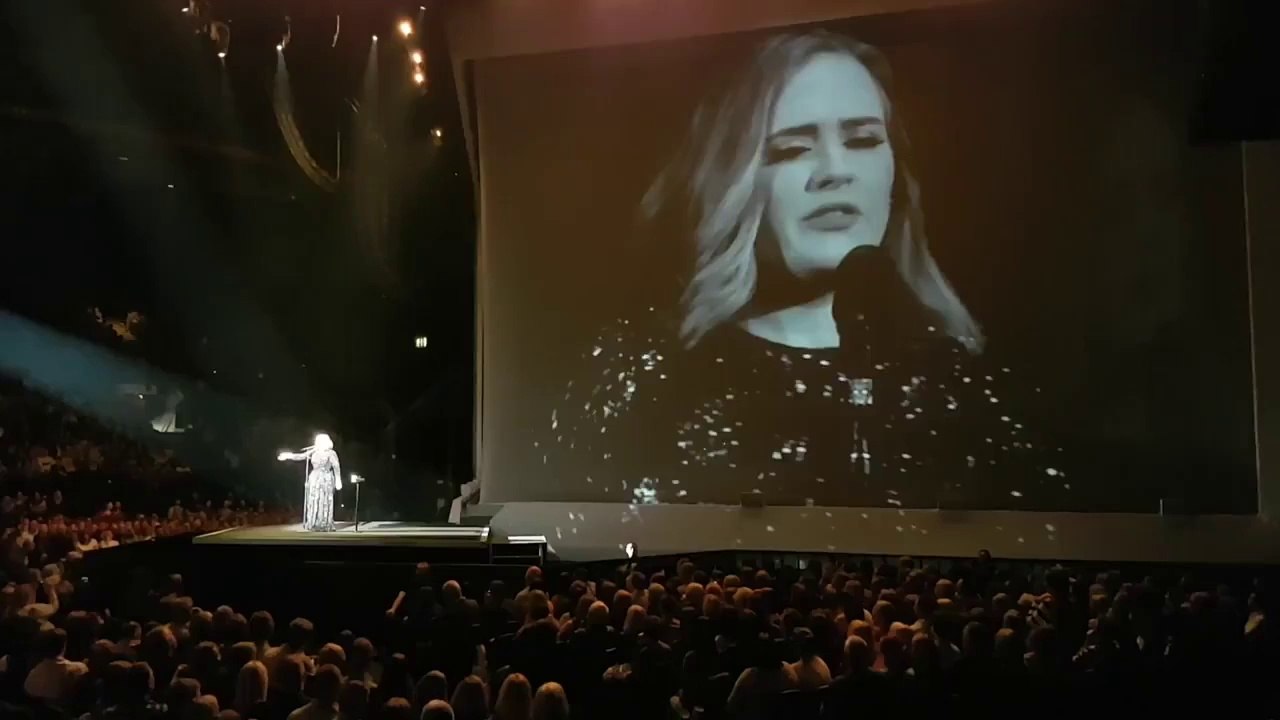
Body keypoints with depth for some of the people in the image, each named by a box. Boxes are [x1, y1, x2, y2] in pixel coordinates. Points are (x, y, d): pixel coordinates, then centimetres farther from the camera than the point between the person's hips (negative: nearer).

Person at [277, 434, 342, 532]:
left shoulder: (331, 453, -5)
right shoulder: (313, 452, 8)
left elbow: (336, 467, -9)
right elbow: (300, 456, 6)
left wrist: (338, 481, -14)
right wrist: (289, 456, -6)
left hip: (326, 481, -5)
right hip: (314, 480, 5)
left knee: (325, 503, -5)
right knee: (313, 503, 3)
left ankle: (325, 526, 0)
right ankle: (315, 525, 9)